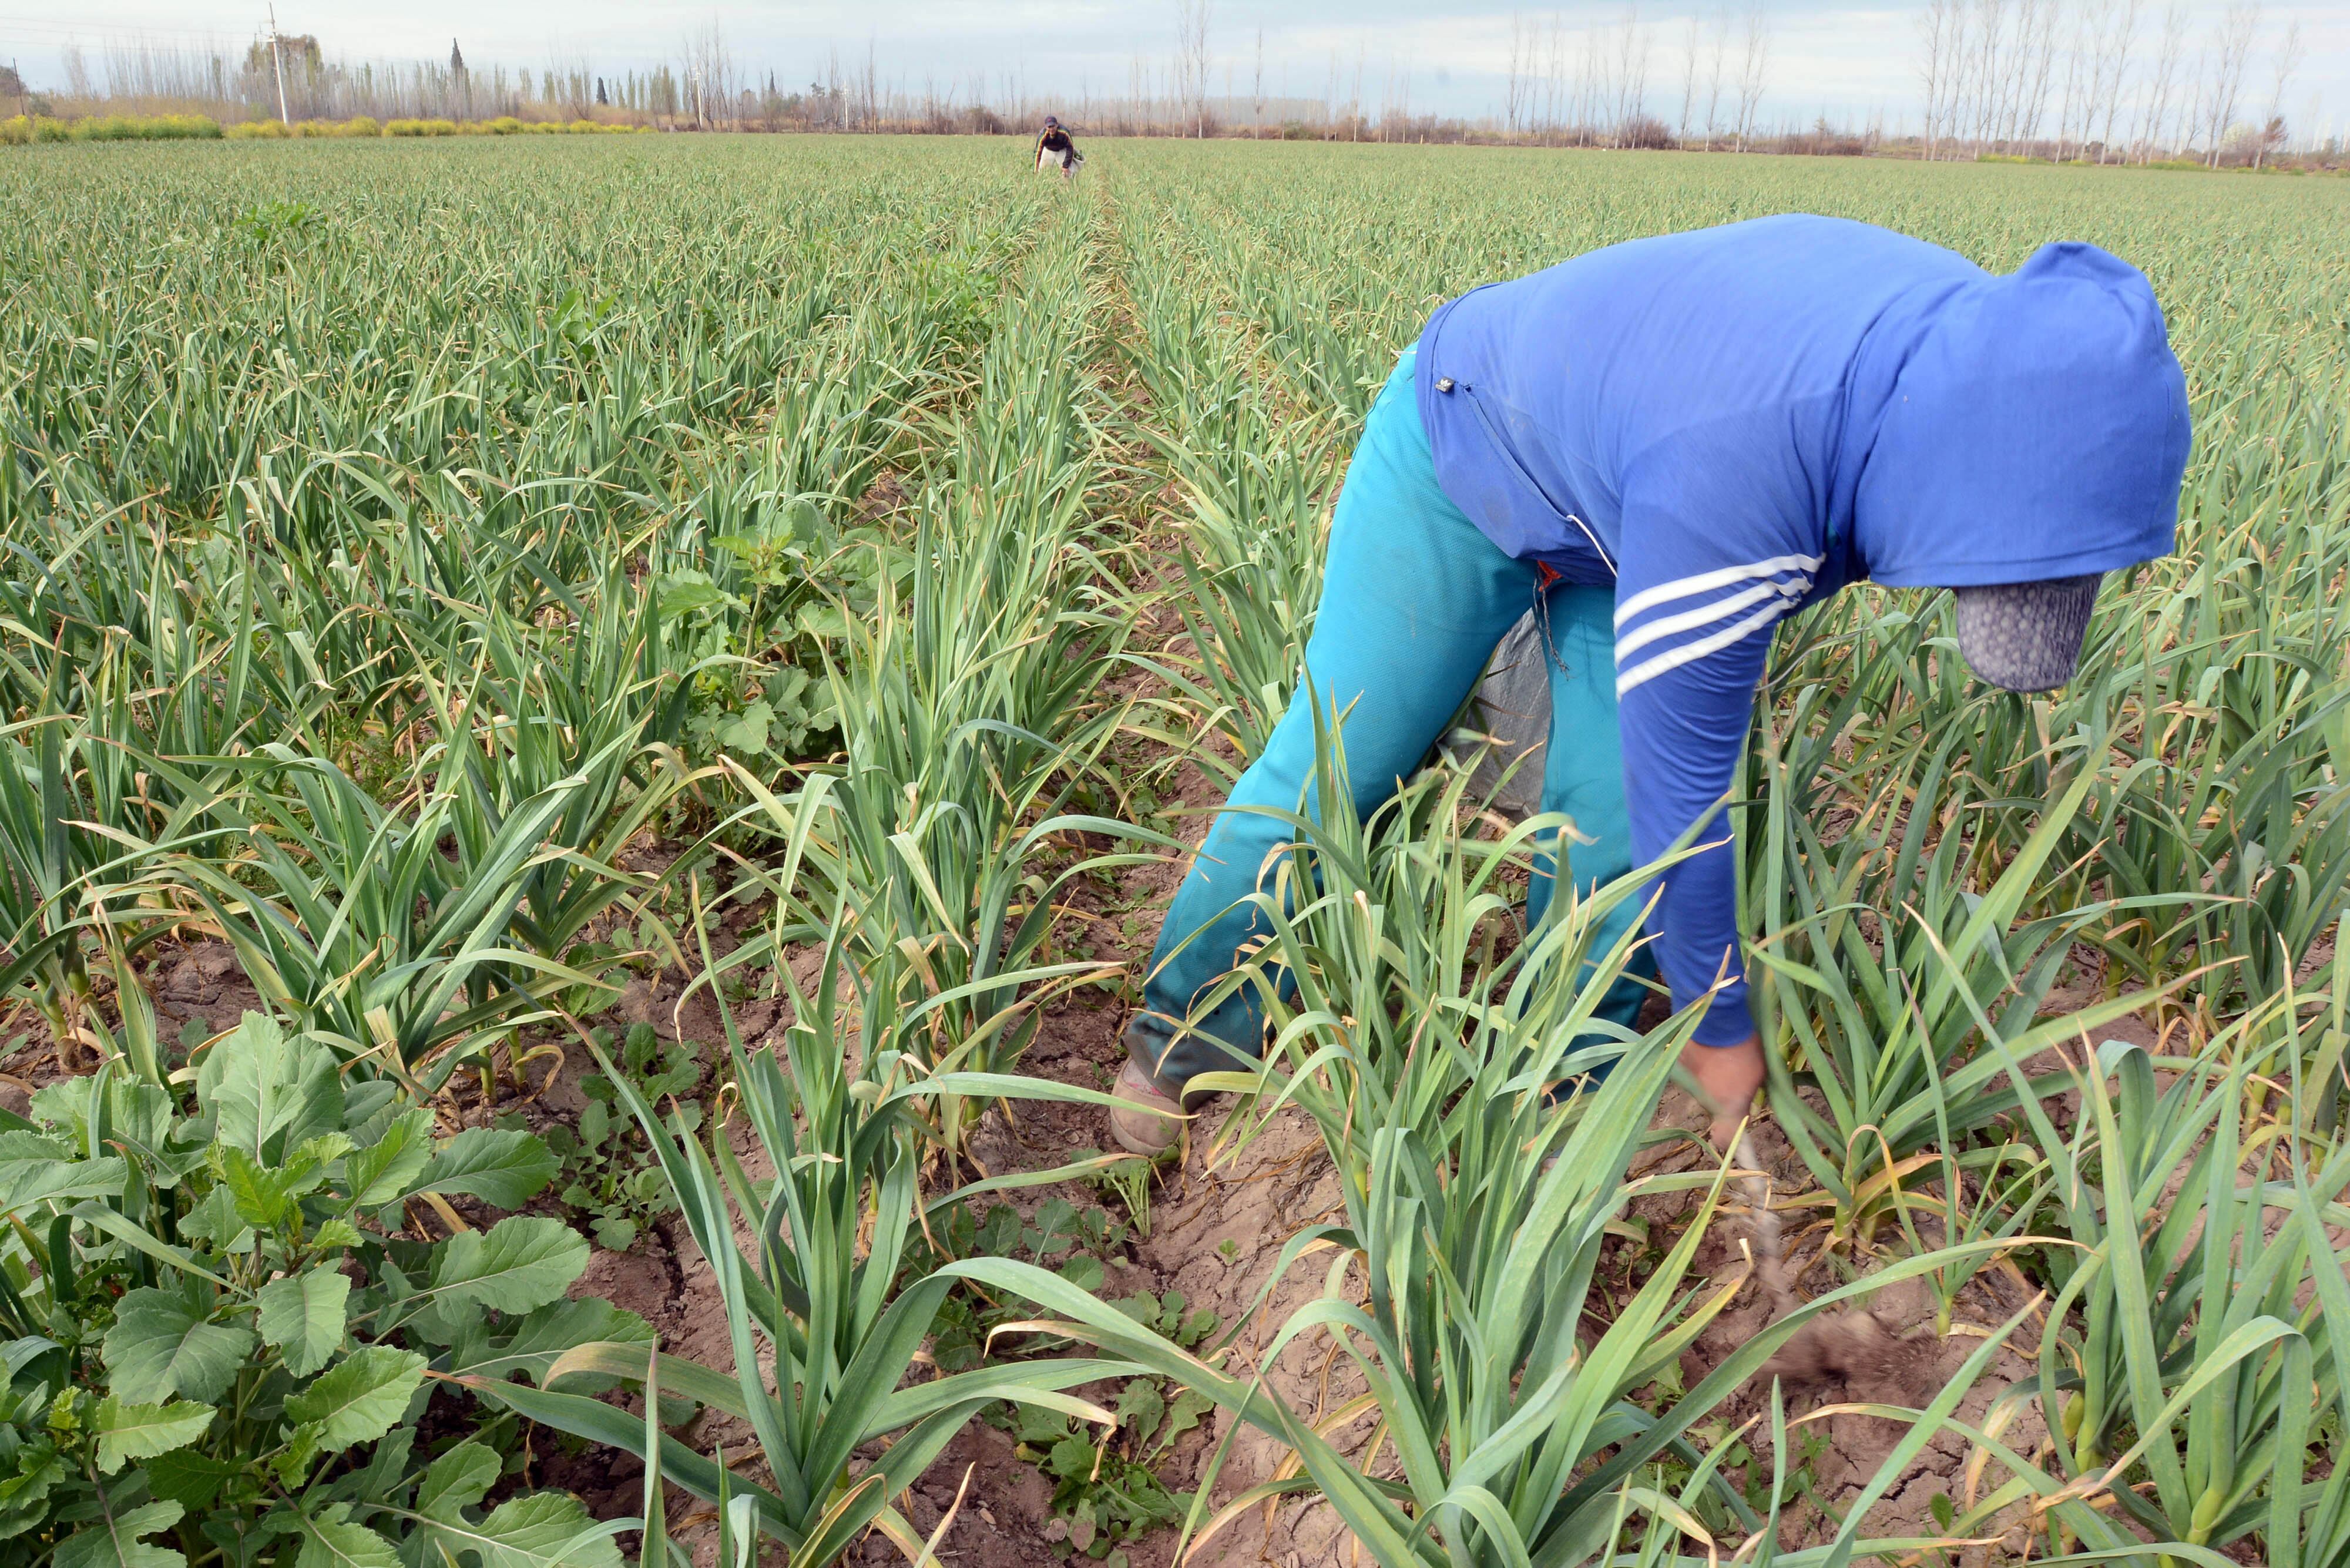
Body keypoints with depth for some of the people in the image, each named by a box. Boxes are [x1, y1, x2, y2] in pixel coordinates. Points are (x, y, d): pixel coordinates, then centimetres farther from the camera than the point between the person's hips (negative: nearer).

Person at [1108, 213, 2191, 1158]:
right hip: (1462, 460, -6)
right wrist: (1721, 1030, -20)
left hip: (1614, 481, 6)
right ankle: (1179, 1046, 20)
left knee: (1614, 822, -5)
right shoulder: (1735, 481, -46)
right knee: (1330, 772, -2)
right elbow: (1683, 782, -34)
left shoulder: (1977, 334, -22)